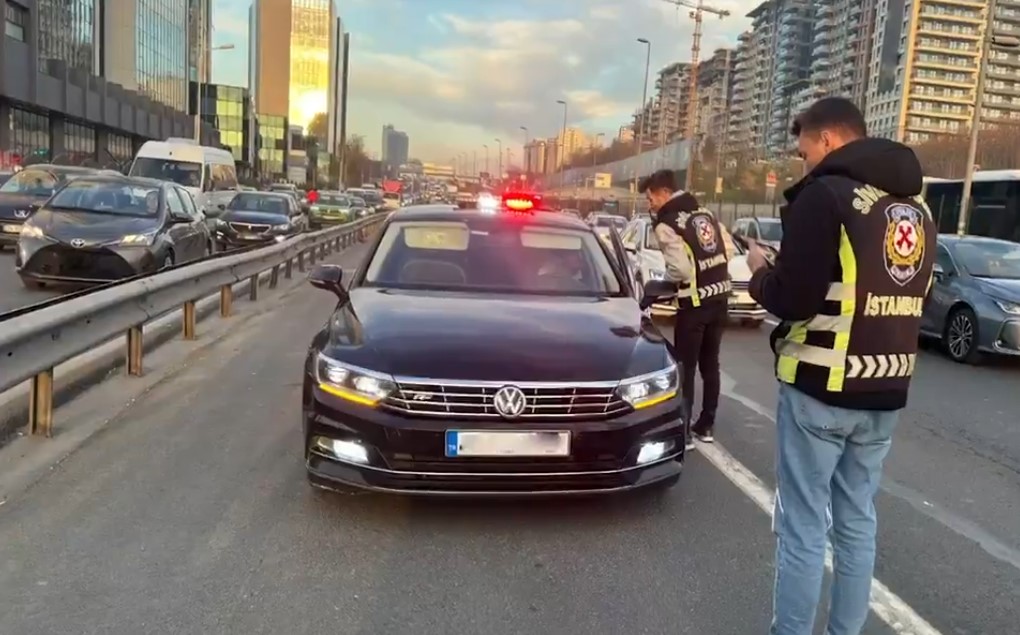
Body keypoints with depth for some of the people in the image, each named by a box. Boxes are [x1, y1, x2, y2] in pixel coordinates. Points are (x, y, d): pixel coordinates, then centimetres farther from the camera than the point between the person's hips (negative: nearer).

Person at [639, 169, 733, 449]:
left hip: (694, 302, -8)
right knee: (710, 363, 16)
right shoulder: (706, 213, 10)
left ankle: (683, 432, 6)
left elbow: (681, 270, -19)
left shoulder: (666, 225, -14)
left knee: (686, 367, 2)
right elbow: (729, 250, 11)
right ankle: (706, 425, 26)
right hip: (720, 296, 8)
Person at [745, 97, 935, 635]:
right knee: (857, 521, 17)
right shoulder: (918, 206, 12)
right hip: (885, 392, 8)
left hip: (820, 389, -7)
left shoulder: (826, 194, -12)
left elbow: (792, 300, -18)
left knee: (802, 527, 2)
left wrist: (761, 272, 2)